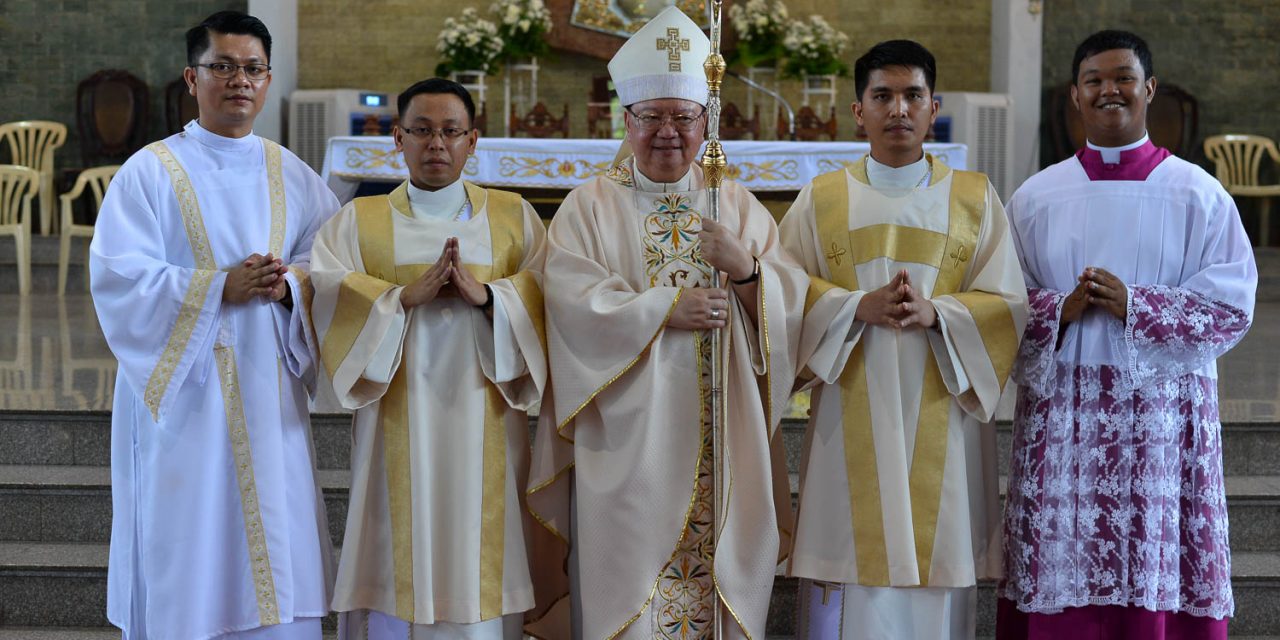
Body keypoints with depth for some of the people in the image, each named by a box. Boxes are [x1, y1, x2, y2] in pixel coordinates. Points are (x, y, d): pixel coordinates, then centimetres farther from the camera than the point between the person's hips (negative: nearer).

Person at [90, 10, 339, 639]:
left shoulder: (295, 179, 12)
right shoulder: (150, 173, -1)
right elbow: (118, 279, -10)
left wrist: (288, 286, -14)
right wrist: (222, 287, -19)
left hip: (270, 398, 4)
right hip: (183, 395, -3)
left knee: (278, 564, 3)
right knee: (187, 569, -2)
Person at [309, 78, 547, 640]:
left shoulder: (514, 218, 13)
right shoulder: (358, 222, 12)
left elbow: (548, 295, 0)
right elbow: (327, 294, -5)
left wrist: (485, 294, -17)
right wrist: (405, 295, -19)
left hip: (483, 431, 1)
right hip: (399, 431, 0)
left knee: (479, 561, -1)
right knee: (398, 565, -3)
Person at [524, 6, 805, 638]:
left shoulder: (737, 204, 12)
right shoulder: (590, 206, 4)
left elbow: (789, 301, 4)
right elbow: (573, 300, -10)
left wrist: (747, 270, -15)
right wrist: (665, 309, -17)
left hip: (721, 439, 2)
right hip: (628, 438, -2)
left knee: (719, 574, 3)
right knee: (630, 581, -3)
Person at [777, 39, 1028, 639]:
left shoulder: (975, 197, 9)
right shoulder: (820, 199, 9)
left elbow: (1008, 302, 3)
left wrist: (936, 312, -15)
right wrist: (859, 306, -14)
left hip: (941, 418, 0)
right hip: (850, 421, 0)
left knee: (936, 574, 0)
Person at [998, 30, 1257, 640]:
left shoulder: (1199, 195, 3)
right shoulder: (1035, 198, 9)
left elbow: (1232, 307, -3)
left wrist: (1135, 306, -14)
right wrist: (1060, 310, -12)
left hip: (1163, 418, -1)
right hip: (1060, 417, 2)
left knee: (1156, 583, -2)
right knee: (1060, 585, 0)